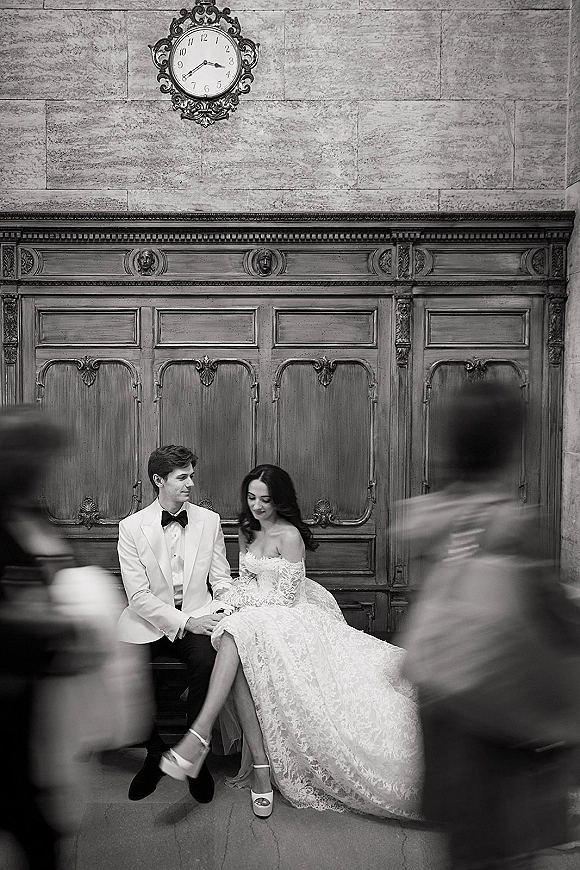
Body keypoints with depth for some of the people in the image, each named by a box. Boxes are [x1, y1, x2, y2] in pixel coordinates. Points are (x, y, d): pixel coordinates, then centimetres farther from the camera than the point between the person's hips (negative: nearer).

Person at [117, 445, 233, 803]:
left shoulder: (209, 520, 4)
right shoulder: (131, 527, -3)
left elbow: (222, 580, 7)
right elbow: (138, 595, -9)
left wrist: (222, 612, -15)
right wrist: (185, 622, -19)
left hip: (198, 616, 0)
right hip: (149, 621, 0)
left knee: (207, 660, -31)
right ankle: (156, 751, 4)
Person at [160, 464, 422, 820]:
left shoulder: (289, 536, -9)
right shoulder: (247, 531, 14)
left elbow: (286, 597, -11)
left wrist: (244, 605, -8)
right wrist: (231, 601, -1)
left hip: (286, 616, -6)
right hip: (251, 617, 6)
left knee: (238, 633, -36)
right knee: (239, 663, -29)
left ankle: (201, 732, -40)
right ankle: (262, 766, -31)